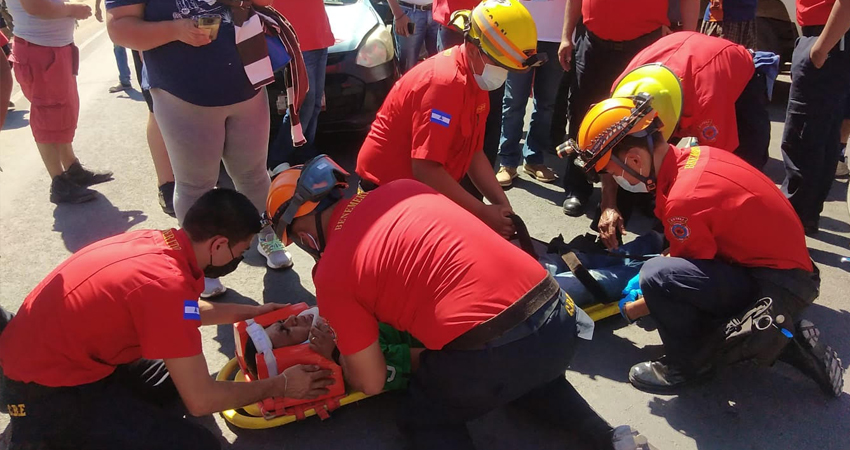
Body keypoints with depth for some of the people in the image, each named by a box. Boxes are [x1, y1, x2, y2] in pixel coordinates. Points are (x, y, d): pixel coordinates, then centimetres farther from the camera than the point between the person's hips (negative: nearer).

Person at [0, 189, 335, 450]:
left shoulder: (157, 242, -3)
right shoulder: (168, 283, -29)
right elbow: (201, 400, -23)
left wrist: (250, 313, 23)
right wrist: (281, 386, -9)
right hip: (48, 390, -9)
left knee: (181, 377, 21)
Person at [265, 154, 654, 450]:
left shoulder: (331, 273, 1)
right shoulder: (403, 187, 16)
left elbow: (371, 383, 7)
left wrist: (338, 347, 28)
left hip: (487, 354, -6)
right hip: (556, 315, 7)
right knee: (534, 376, 39)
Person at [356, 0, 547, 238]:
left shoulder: (476, 78, 2)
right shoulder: (444, 83, -27)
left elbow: (473, 152, 6)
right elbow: (425, 169, -31)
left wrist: (502, 202, -6)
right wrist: (483, 212, -25)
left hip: (422, 187, 9)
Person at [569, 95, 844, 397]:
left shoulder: (684, 200, -26)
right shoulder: (693, 157, 0)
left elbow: (685, 278, -12)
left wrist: (634, 309, 2)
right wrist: (649, 275, 14)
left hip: (776, 289, -10)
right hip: (789, 267, 10)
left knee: (659, 277, -25)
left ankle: (688, 366, 1)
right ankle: (788, 338, 20)